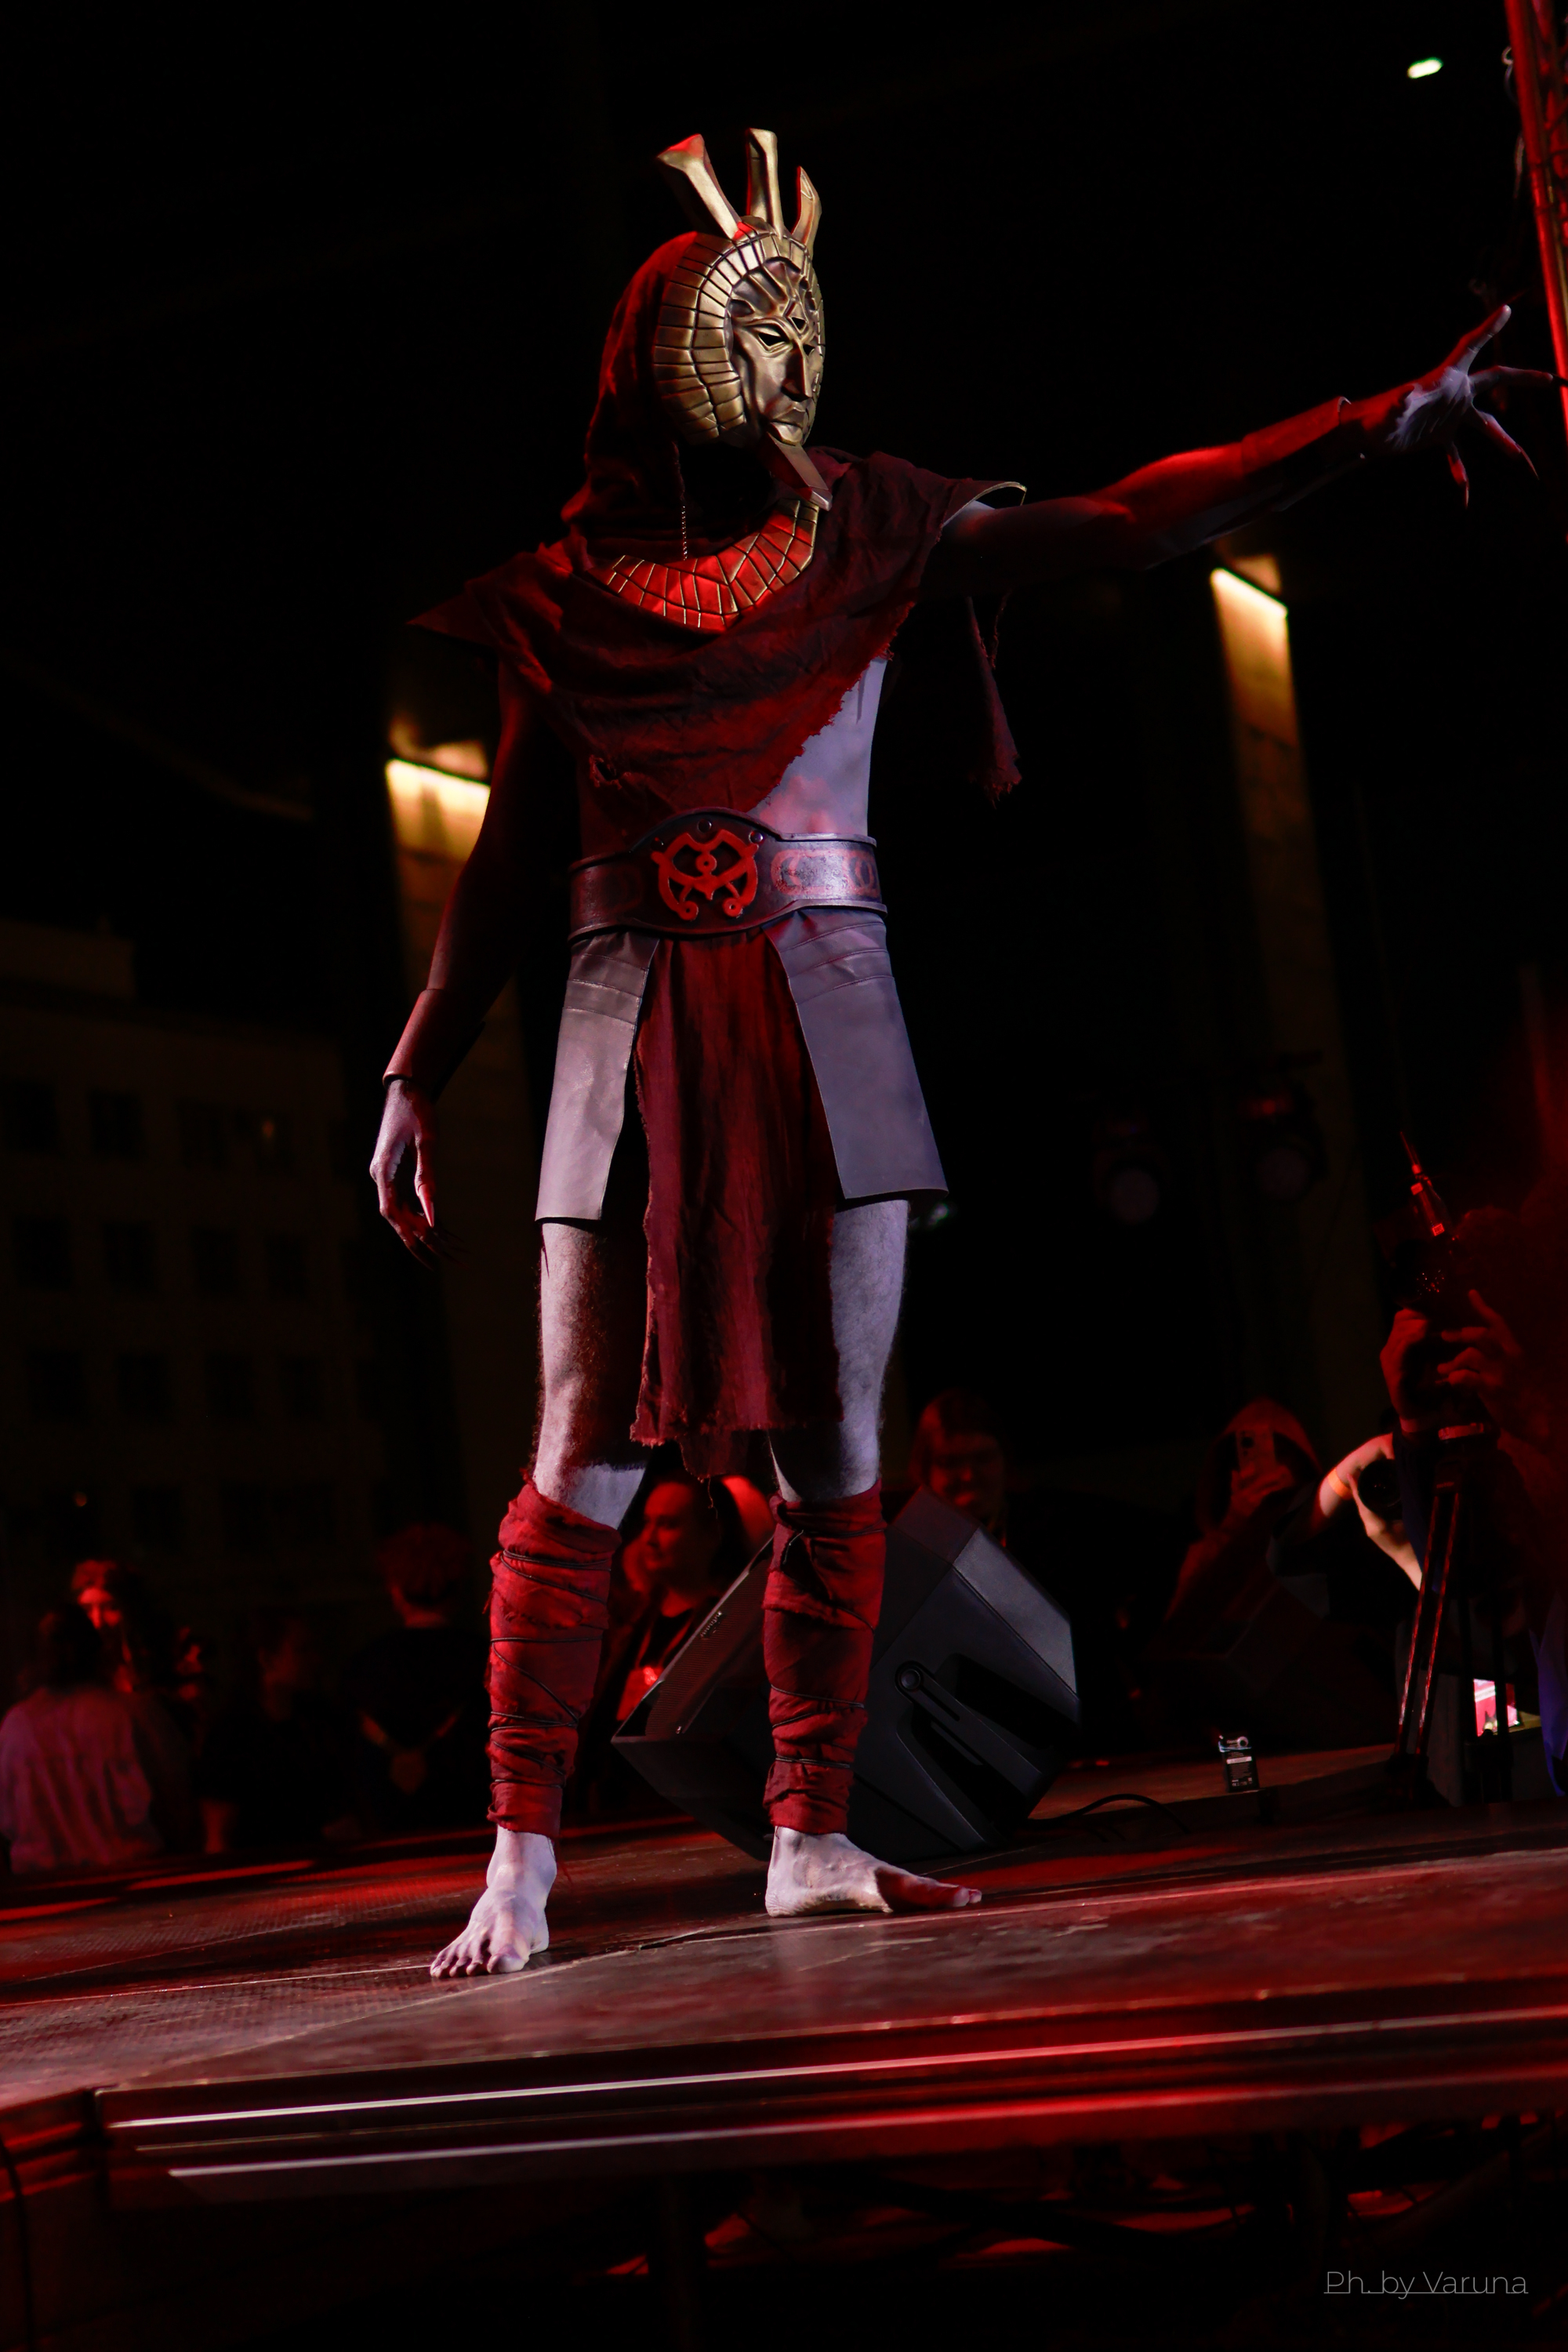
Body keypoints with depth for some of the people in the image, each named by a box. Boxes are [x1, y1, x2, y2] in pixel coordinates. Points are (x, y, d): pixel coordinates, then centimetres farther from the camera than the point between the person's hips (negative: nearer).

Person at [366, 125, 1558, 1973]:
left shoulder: (866, 530, 9)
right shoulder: (570, 586, 7)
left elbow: (1120, 524, 2)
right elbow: (504, 853, 12)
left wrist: (1377, 425, -4)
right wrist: (417, 1078, 10)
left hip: (824, 1026, 2)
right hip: (636, 1040, -1)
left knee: (834, 1454, 2)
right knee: (585, 1465, -5)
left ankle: (810, 1838, 12)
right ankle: (520, 1856, 1)